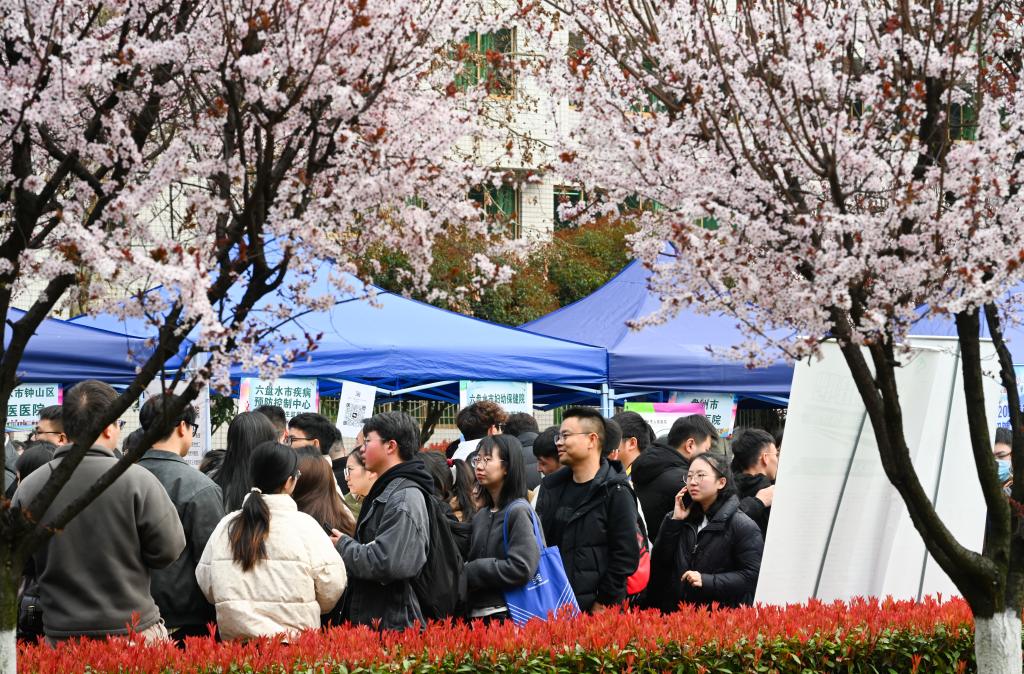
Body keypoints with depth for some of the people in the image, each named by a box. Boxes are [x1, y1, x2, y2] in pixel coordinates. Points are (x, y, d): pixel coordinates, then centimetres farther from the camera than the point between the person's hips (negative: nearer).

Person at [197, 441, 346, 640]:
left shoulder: (226, 526, 2)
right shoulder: (304, 526, -8)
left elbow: (205, 583, 8)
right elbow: (332, 587, -5)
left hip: (234, 639, 4)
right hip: (294, 641, -3)